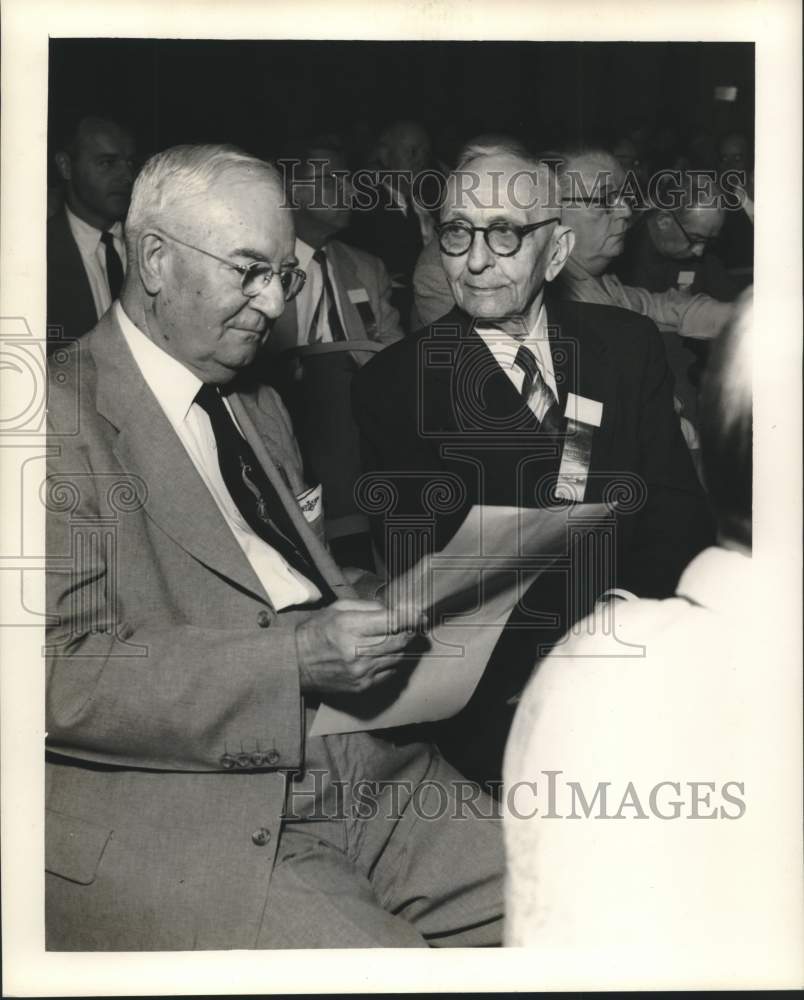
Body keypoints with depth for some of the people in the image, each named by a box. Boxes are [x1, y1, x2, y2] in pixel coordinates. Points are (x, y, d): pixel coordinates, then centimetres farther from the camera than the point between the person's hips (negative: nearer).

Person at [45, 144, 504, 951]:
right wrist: (295, 658, -22)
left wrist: (371, 614, 5)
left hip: (357, 769, 8)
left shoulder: (260, 408, 21)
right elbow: (61, 676, -16)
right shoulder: (63, 415, -7)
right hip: (172, 816, -7)